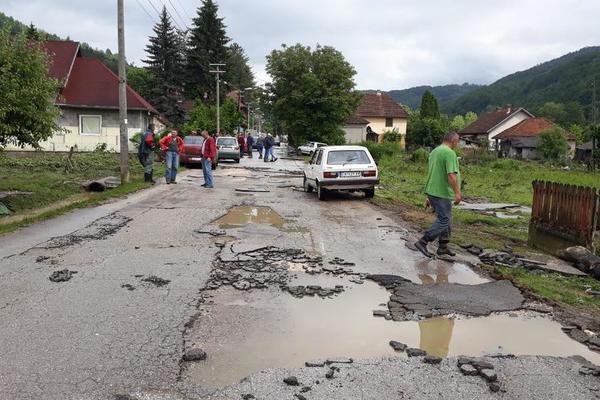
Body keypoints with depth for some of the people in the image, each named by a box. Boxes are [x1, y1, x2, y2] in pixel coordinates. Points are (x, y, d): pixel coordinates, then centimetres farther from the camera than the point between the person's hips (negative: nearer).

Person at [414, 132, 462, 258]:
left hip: (432, 192, 10)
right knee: (444, 220, -3)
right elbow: (451, 175, -24)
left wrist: (429, 197, 24)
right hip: (442, 193, -10)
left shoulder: (434, 151, 16)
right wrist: (457, 192, -17)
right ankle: (422, 242, -3)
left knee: (446, 219, 17)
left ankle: (443, 247, 23)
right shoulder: (449, 153, -15)